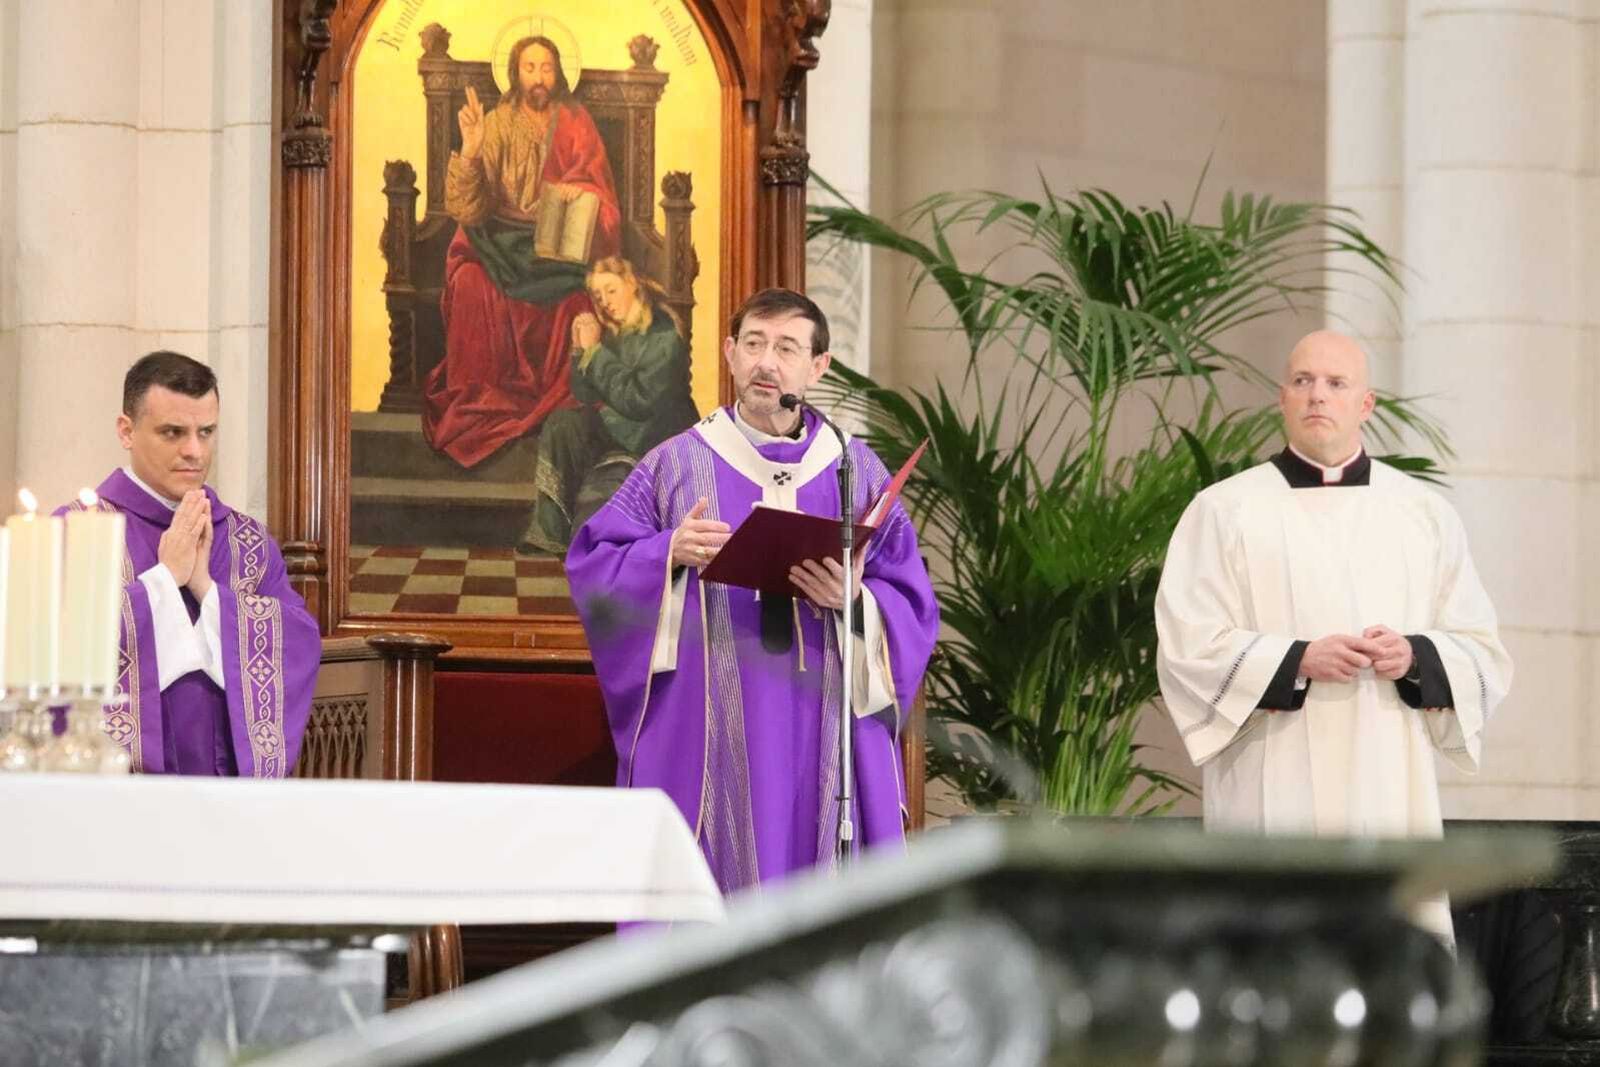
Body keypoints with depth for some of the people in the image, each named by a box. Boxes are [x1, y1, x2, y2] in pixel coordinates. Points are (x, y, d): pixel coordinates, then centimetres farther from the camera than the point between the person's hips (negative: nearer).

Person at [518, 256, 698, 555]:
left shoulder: (663, 336, -15)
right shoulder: (616, 334, 8)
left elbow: (637, 401, -23)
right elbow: (585, 396, 9)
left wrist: (595, 351, -20)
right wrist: (580, 350, -8)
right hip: (621, 430, 8)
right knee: (562, 423, -15)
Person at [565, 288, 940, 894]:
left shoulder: (858, 473, 10)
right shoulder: (676, 466, 7)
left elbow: (912, 606, 6)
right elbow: (593, 565, 2)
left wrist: (854, 601, -15)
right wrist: (671, 553, -15)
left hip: (820, 739, 1)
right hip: (705, 745, -1)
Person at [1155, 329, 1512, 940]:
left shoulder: (1426, 515, 13)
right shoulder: (1223, 511, 5)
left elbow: (1482, 654, 12)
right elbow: (1188, 647, -2)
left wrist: (1414, 657, -9)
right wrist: (1299, 659, -15)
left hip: (1390, 791, 2)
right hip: (1273, 793, -2)